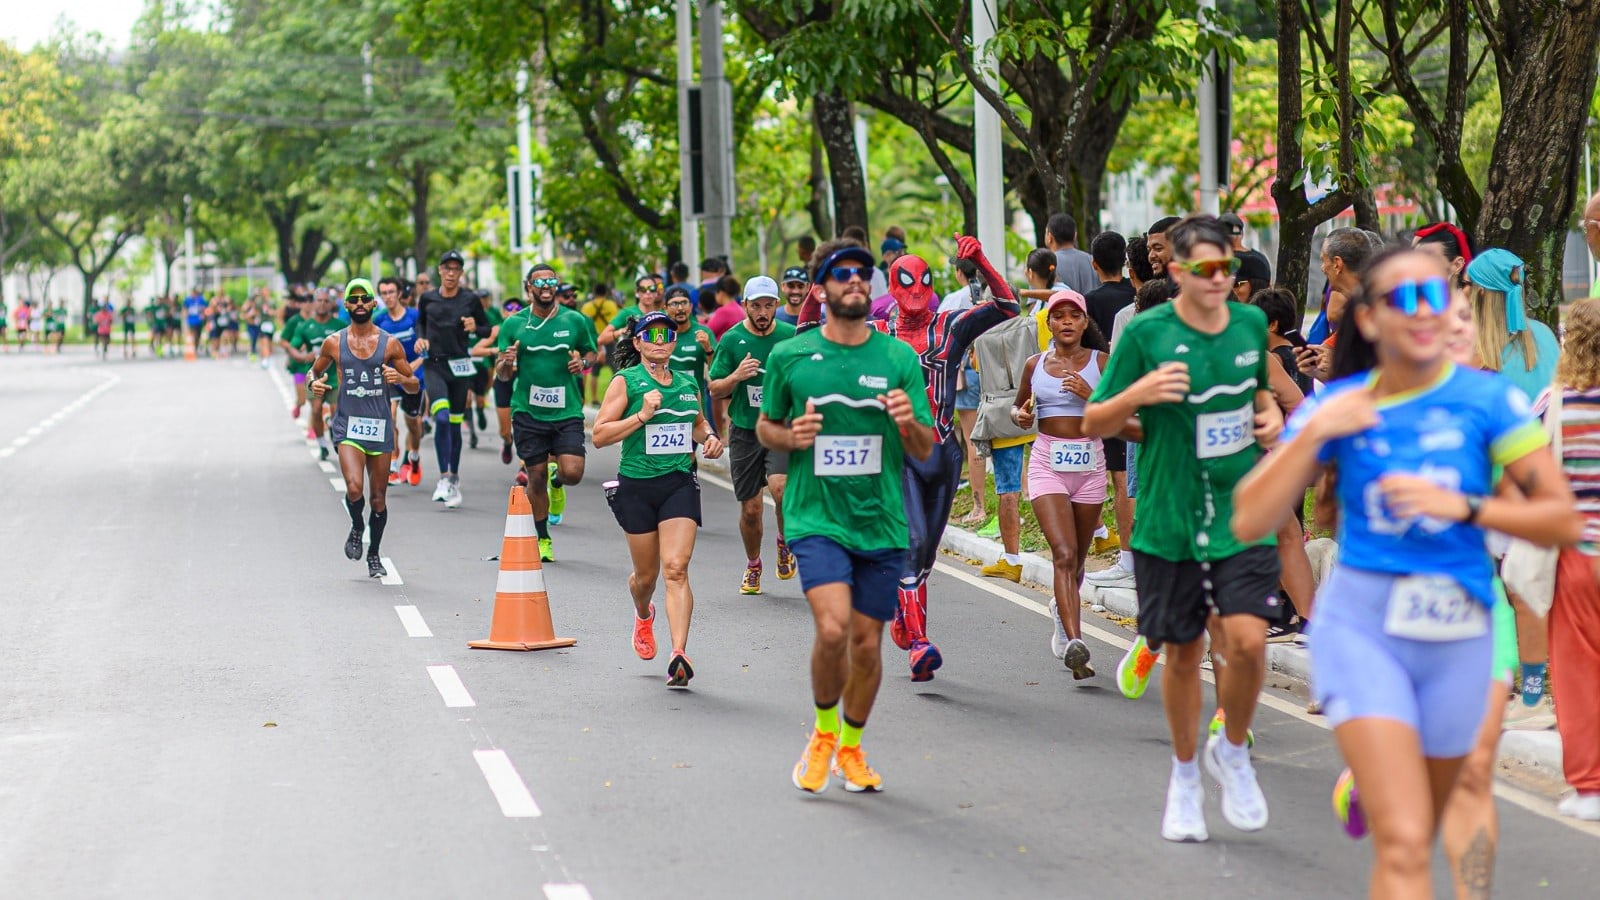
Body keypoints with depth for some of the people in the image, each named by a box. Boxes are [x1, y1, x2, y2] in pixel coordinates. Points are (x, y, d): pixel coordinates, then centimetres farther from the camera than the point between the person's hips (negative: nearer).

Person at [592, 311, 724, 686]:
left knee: (676, 568, -14)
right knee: (647, 573, 11)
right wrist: (642, 415, -19)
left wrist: (710, 438, 9)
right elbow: (599, 434, -10)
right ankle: (643, 615, 47)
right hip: (636, 486, -2)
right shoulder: (625, 382, -3)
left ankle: (679, 653, -23)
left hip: (680, 483, 2)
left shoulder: (688, 384, 10)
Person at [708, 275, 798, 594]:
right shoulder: (731, 340, -1)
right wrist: (737, 376, -17)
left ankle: (785, 544, 3)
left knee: (780, 487, -25)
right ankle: (753, 566, 29)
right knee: (750, 508, 5)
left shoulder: (790, 335, 0)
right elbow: (715, 391, 1)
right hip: (745, 430, 1)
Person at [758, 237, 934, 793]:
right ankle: (822, 732, 7)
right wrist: (791, 437, -9)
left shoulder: (900, 358, 3)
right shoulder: (789, 357, 1)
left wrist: (908, 423, -16)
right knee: (832, 628, -20)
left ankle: (850, 748, 30)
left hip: (883, 523, 2)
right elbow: (765, 428, 13)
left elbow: (925, 451, 6)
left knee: (867, 641, 7)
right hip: (816, 518, -2)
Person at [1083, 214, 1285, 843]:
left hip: (1243, 514, 2)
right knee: (1183, 652, 9)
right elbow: (1093, 424, -4)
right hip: (1169, 519, -2)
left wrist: (1271, 415, 3)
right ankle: (1185, 775, 31)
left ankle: (1232, 752, 16)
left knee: (1246, 641, -12)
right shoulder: (1146, 333, -8)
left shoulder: (1251, 324, 4)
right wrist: (1139, 394, -22)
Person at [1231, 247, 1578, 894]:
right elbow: (1249, 523, -5)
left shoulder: (1487, 399, -3)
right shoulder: (1336, 406, -1)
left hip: (1457, 634, 2)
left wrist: (1464, 507, -17)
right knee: (1404, 846, -15)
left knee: (1416, 838, 16)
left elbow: (1564, 521, -5)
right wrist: (1314, 434, -14)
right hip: (1361, 626, -2)